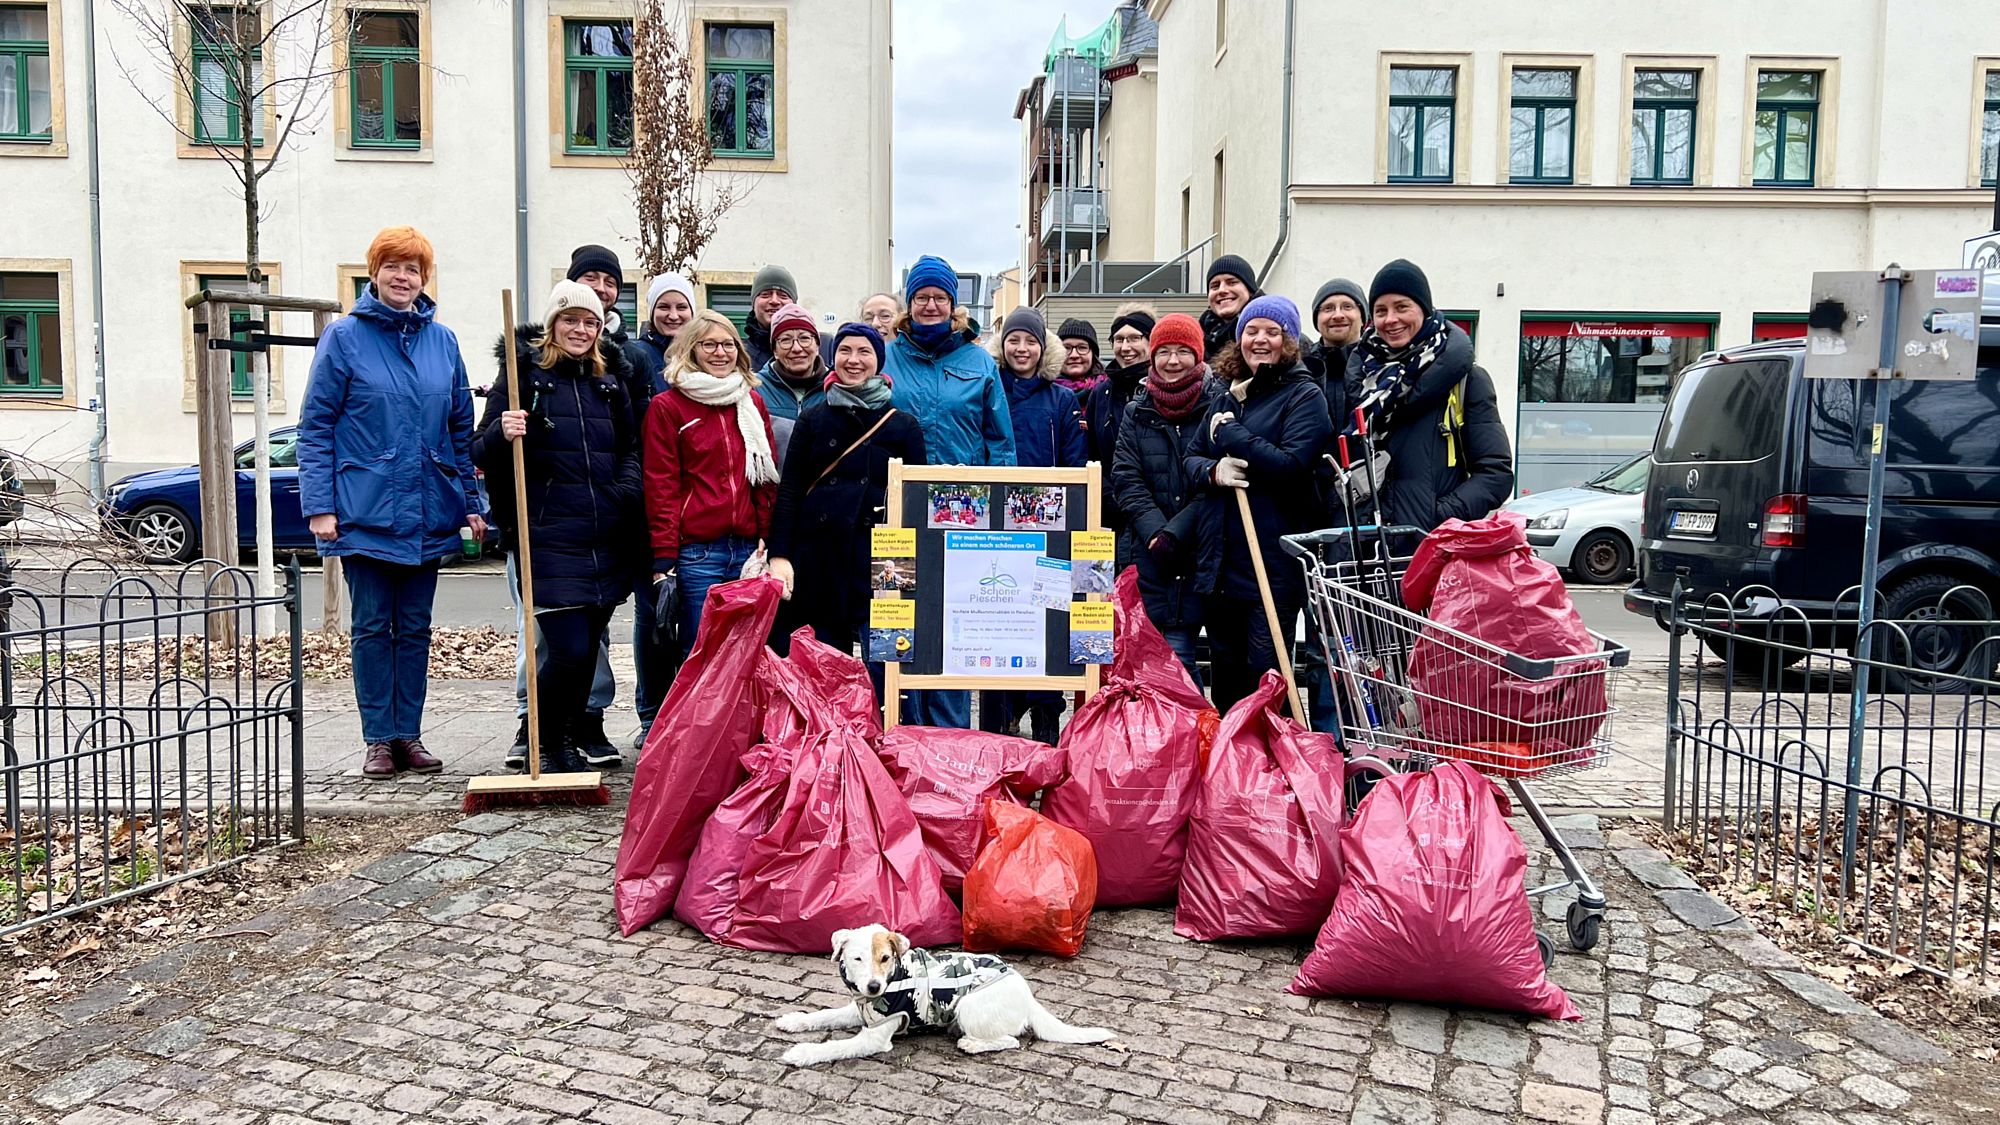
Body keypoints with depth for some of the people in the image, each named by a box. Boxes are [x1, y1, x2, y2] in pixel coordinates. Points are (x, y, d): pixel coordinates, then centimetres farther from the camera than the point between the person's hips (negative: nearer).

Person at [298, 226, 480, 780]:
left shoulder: (442, 340, 8)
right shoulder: (344, 337, -3)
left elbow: (461, 428, 12)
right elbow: (315, 427, -4)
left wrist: (471, 501, 6)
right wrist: (318, 505, -11)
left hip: (427, 516, 3)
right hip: (365, 513, -3)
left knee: (415, 629, 10)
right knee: (373, 628, 5)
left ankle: (409, 736, 19)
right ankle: (378, 740, 13)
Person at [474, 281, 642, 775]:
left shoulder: (610, 381, 14)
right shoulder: (524, 374, 0)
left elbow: (630, 447, 23)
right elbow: (484, 454, 0)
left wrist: (628, 488, 2)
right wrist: (502, 433, -23)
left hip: (606, 539, 5)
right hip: (549, 538, -5)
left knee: (589, 647, 9)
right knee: (568, 649, -11)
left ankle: (572, 742, 25)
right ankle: (545, 746, 10)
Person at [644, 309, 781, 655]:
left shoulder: (753, 403, 14)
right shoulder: (667, 407, 1)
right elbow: (661, 486, -3)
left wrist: (769, 538, 5)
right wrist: (664, 558, -9)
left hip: (749, 549, 4)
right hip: (695, 552, -4)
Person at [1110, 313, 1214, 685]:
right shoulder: (1137, 413, 11)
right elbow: (1126, 479, 3)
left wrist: (1176, 533, -13)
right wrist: (1156, 532, -11)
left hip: (1198, 552, -3)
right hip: (1146, 552, 3)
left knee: (1177, 652, -8)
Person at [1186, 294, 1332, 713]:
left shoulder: (1304, 396, -4)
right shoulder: (1227, 396, 16)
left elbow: (1291, 464, -17)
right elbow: (1191, 458, 14)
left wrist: (1229, 433, -10)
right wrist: (1213, 471, -9)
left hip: (1274, 564, -7)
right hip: (1219, 560, 7)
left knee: (1264, 677, -5)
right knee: (1225, 674, 15)